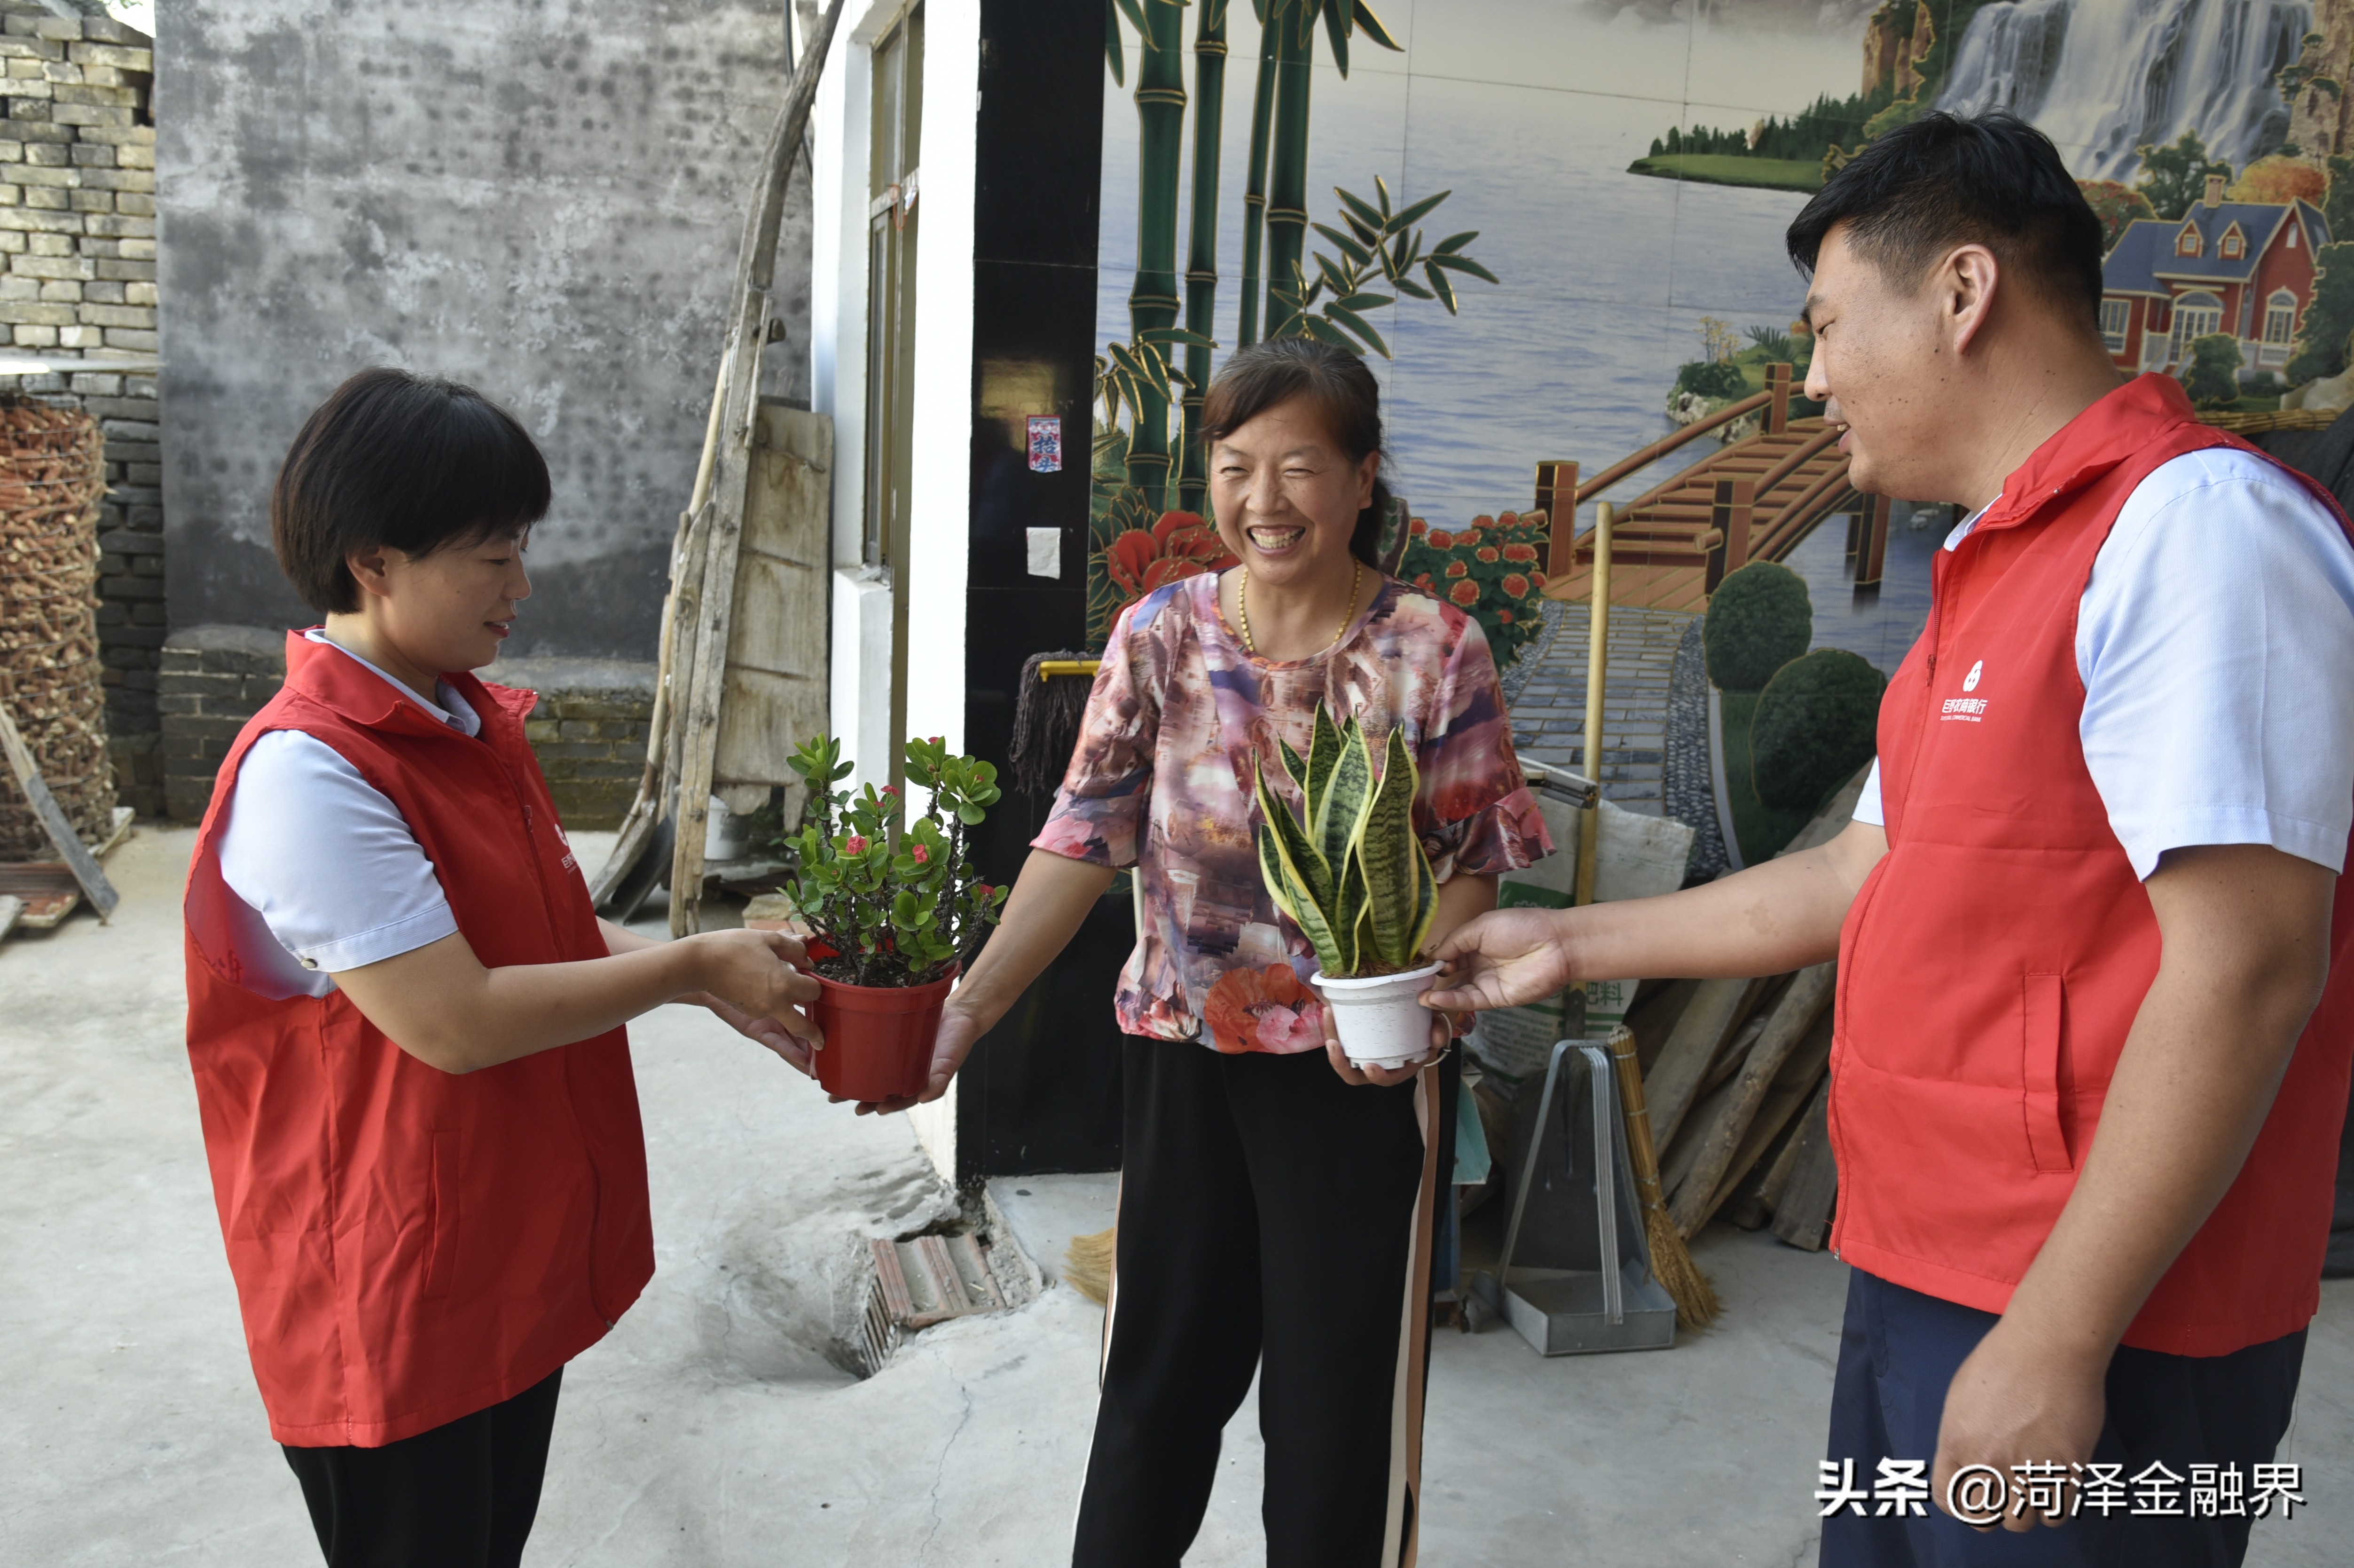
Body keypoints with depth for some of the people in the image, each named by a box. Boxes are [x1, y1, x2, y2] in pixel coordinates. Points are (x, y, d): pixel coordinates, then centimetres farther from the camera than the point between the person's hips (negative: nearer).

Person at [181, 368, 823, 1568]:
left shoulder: (470, 726, 6)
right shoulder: (307, 771, -24)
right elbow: (453, 1021, -27)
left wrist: (723, 987, -2)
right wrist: (692, 965, -19)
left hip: (521, 1260, 8)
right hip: (394, 1303, -8)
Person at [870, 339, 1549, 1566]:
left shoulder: (1435, 651, -8)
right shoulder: (1159, 635, -3)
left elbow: (1472, 863, -4)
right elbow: (1085, 839, -7)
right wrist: (966, 1012, -17)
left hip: (1357, 1065, -2)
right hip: (1182, 1051, 2)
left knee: (1336, 1389, 10)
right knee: (1160, 1368, 17)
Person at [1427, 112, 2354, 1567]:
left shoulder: (2197, 521, -17)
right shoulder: (1999, 573, 14)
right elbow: (1861, 880, 18)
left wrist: (2054, 1341, -22)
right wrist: (1573, 944, 20)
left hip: (2081, 1333, -9)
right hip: (1922, 1282, 9)